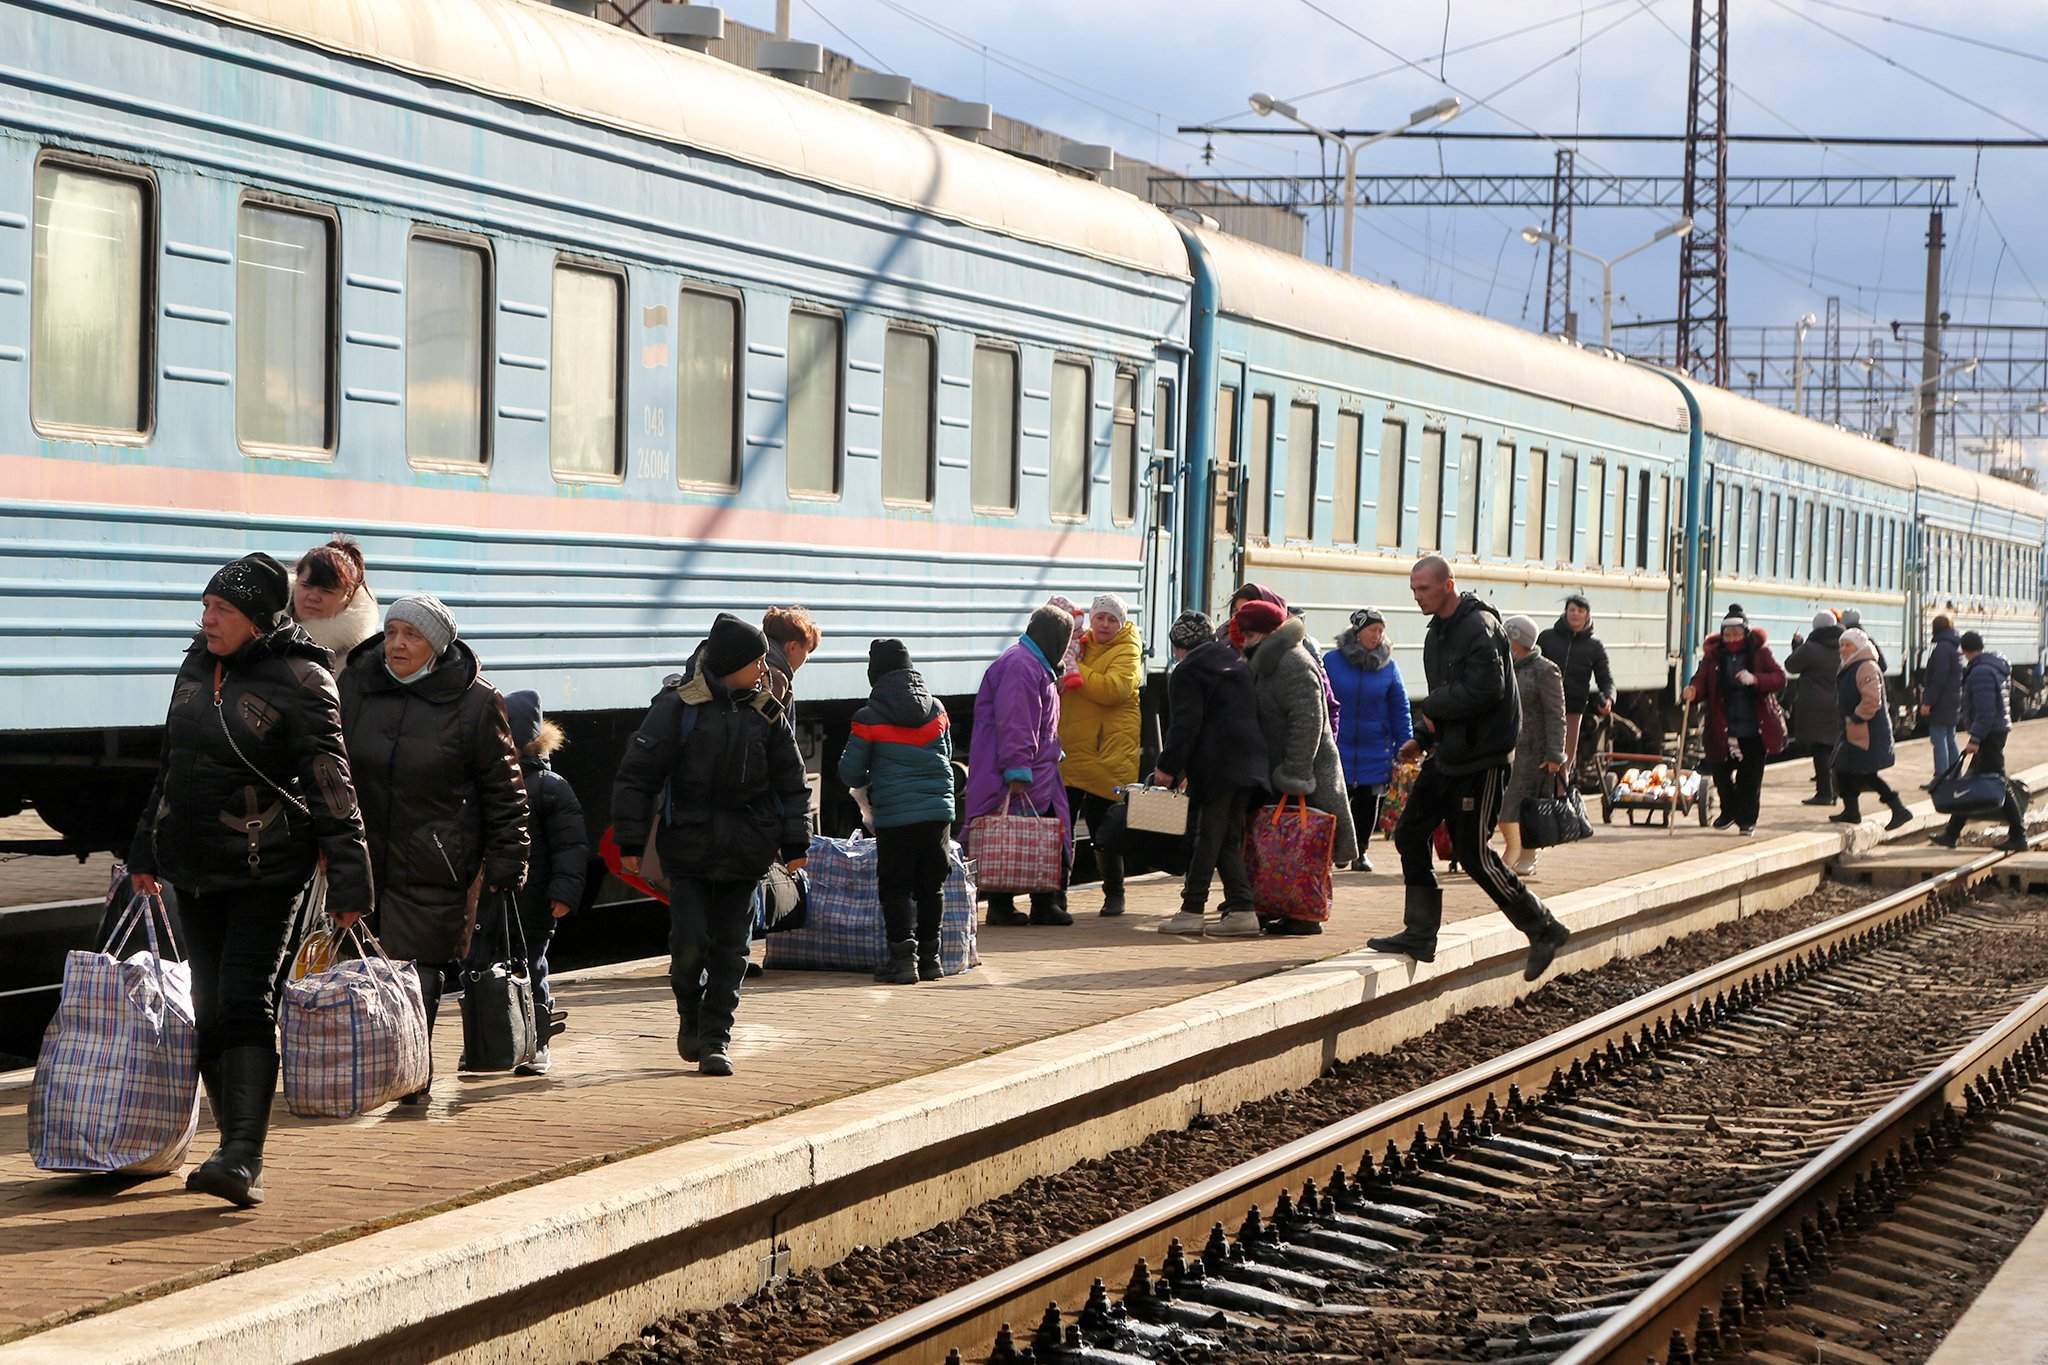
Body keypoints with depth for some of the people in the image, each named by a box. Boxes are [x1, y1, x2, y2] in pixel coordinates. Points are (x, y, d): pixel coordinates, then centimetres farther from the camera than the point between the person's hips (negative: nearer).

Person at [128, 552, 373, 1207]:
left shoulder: (300, 681, -11)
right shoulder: (197, 667, 11)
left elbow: (332, 785, -13)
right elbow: (171, 765, 22)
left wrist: (348, 879, -17)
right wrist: (147, 849, 25)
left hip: (265, 871, -7)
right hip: (193, 868, 7)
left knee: (245, 1005, -15)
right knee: (209, 1011, 7)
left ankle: (244, 1160, -20)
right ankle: (236, 1145, 16)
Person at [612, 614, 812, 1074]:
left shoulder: (766, 713, 5)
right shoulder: (677, 706, -7)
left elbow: (791, 783, 13)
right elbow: (637, 773, -4)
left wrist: (796, 844, 8)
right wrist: (630, 843, -6)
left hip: (746, 853, 3)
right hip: (689, 848, -3)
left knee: (731, 948, 2)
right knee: (690, 941, -9)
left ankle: (715, 1038, 8)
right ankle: (690, 1016, 18)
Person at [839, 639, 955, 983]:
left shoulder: (870, 717, -8)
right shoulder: (937, 709, 5)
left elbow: (850, 770, -3)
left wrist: (866, 782, 18)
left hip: (894, 816, -4)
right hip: (938, 811, 4)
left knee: (895, 888, 3)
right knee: (931, 885, 11)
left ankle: (903, 956, -5)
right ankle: (929, 955, 15)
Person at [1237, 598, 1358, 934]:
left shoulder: (1293, 664, -16)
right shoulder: (1267, 664, 18)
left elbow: (1308, 722, -24)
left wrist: (1294, 775, -25)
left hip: (1307, 768, -10)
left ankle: (1305, 916, -6)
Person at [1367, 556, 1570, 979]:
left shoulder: (1480, 627, -17)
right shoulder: (1438, 633, 14)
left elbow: (1483, 691, -27)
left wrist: (1431, 708, -14)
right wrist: (1423, 737, 10)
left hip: (1483, 759, -10)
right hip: (1448, 754, 10)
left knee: (1473, 852, -6)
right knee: (1410, 834, 7)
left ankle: (1543, 930, 8)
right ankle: (1420, 935, 14)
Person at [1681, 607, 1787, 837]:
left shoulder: (1760, 653, 0)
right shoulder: (1713, 656, 3)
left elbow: (1780, 679, -7)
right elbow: (1701, 681, 0)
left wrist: (1755, 680, -25)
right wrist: (1692, 691, -24)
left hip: (1754, 729, -1)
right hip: (1723, 729, 1)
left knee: (1750, 776, 1)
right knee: (1720, 771, 2)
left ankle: (1747, 819, 14)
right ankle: (1729, 811, 27)